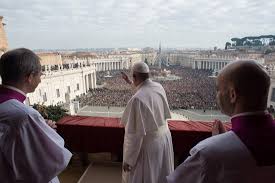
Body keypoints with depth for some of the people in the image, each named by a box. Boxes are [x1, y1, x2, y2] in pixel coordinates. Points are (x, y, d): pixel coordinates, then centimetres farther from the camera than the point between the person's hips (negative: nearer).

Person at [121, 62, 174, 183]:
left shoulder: (137, 99, -29)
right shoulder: (159, 87, -7)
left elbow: (135, 133, -26)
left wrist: (128, 159, -14)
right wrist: (131, 83, 28)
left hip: (148, 143, -7)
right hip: (164, 137, 7)